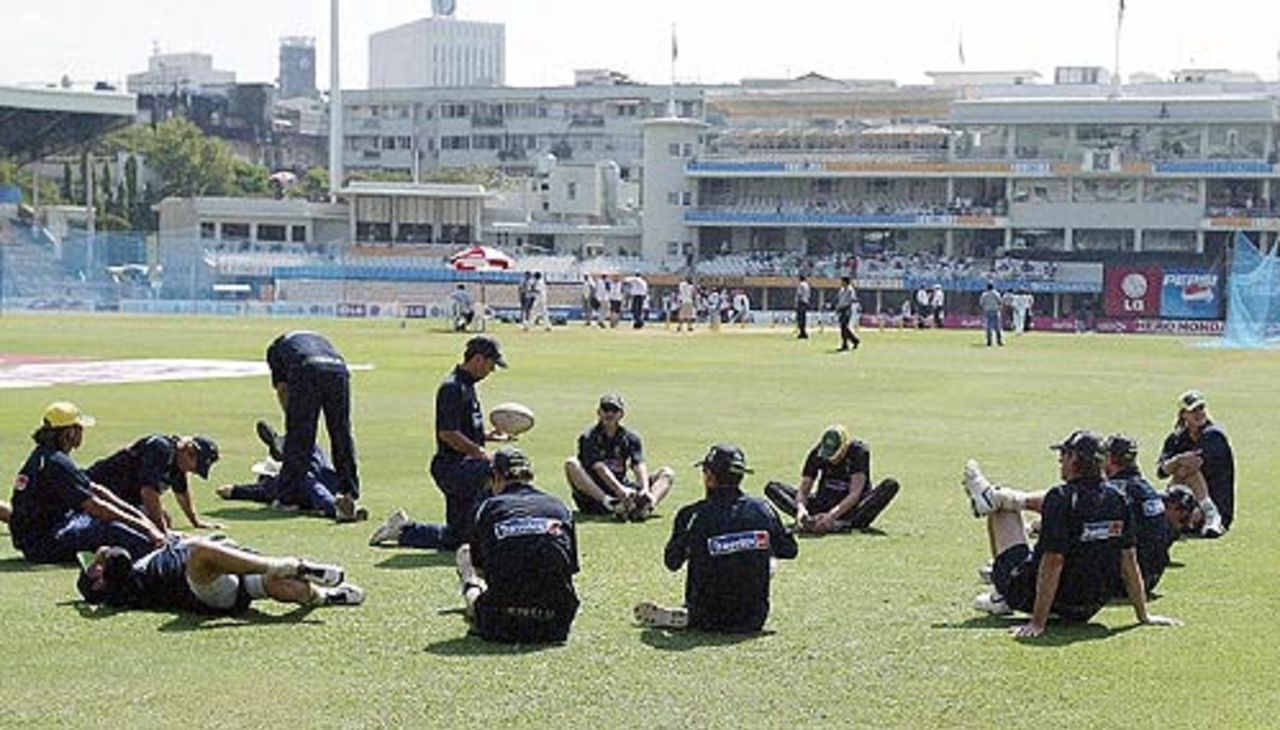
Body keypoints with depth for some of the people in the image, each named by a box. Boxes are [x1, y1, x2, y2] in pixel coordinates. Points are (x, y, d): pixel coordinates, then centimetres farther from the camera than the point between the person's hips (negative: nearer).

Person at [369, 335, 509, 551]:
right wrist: (481, 454, -22)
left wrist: (487, 436, 12)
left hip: (462, 468, 10)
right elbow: (447, 434, -23)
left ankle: (404, 530, 19)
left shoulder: (468, 386, 17)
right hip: (452, 466, -10)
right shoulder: (452, 387, -15)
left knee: (455, 537, 8)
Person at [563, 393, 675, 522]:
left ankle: (648, 505, -42)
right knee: (571, 464, -27)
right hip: (592, 496, -4)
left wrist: (645, 490, -30)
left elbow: (639, 466, -9)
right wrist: (621, 490, -36)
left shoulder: (630, 437, 7)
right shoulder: (589, 437, -5)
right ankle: (608, 503, -43)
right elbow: (600, 468, -20)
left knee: (668, 473, -8)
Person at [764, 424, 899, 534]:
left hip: (852, 506, -3)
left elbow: (855, 494, -27)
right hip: (824, 503, 3)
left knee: (891, 485, -32)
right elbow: (803, 490, -12)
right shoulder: (817, 453, -11)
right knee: (772, 487, -13)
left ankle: (845, 524, -44)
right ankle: (809, 520, -37)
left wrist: (832, 515, -40)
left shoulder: (858, 452, -19)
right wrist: (801, 509, -34)